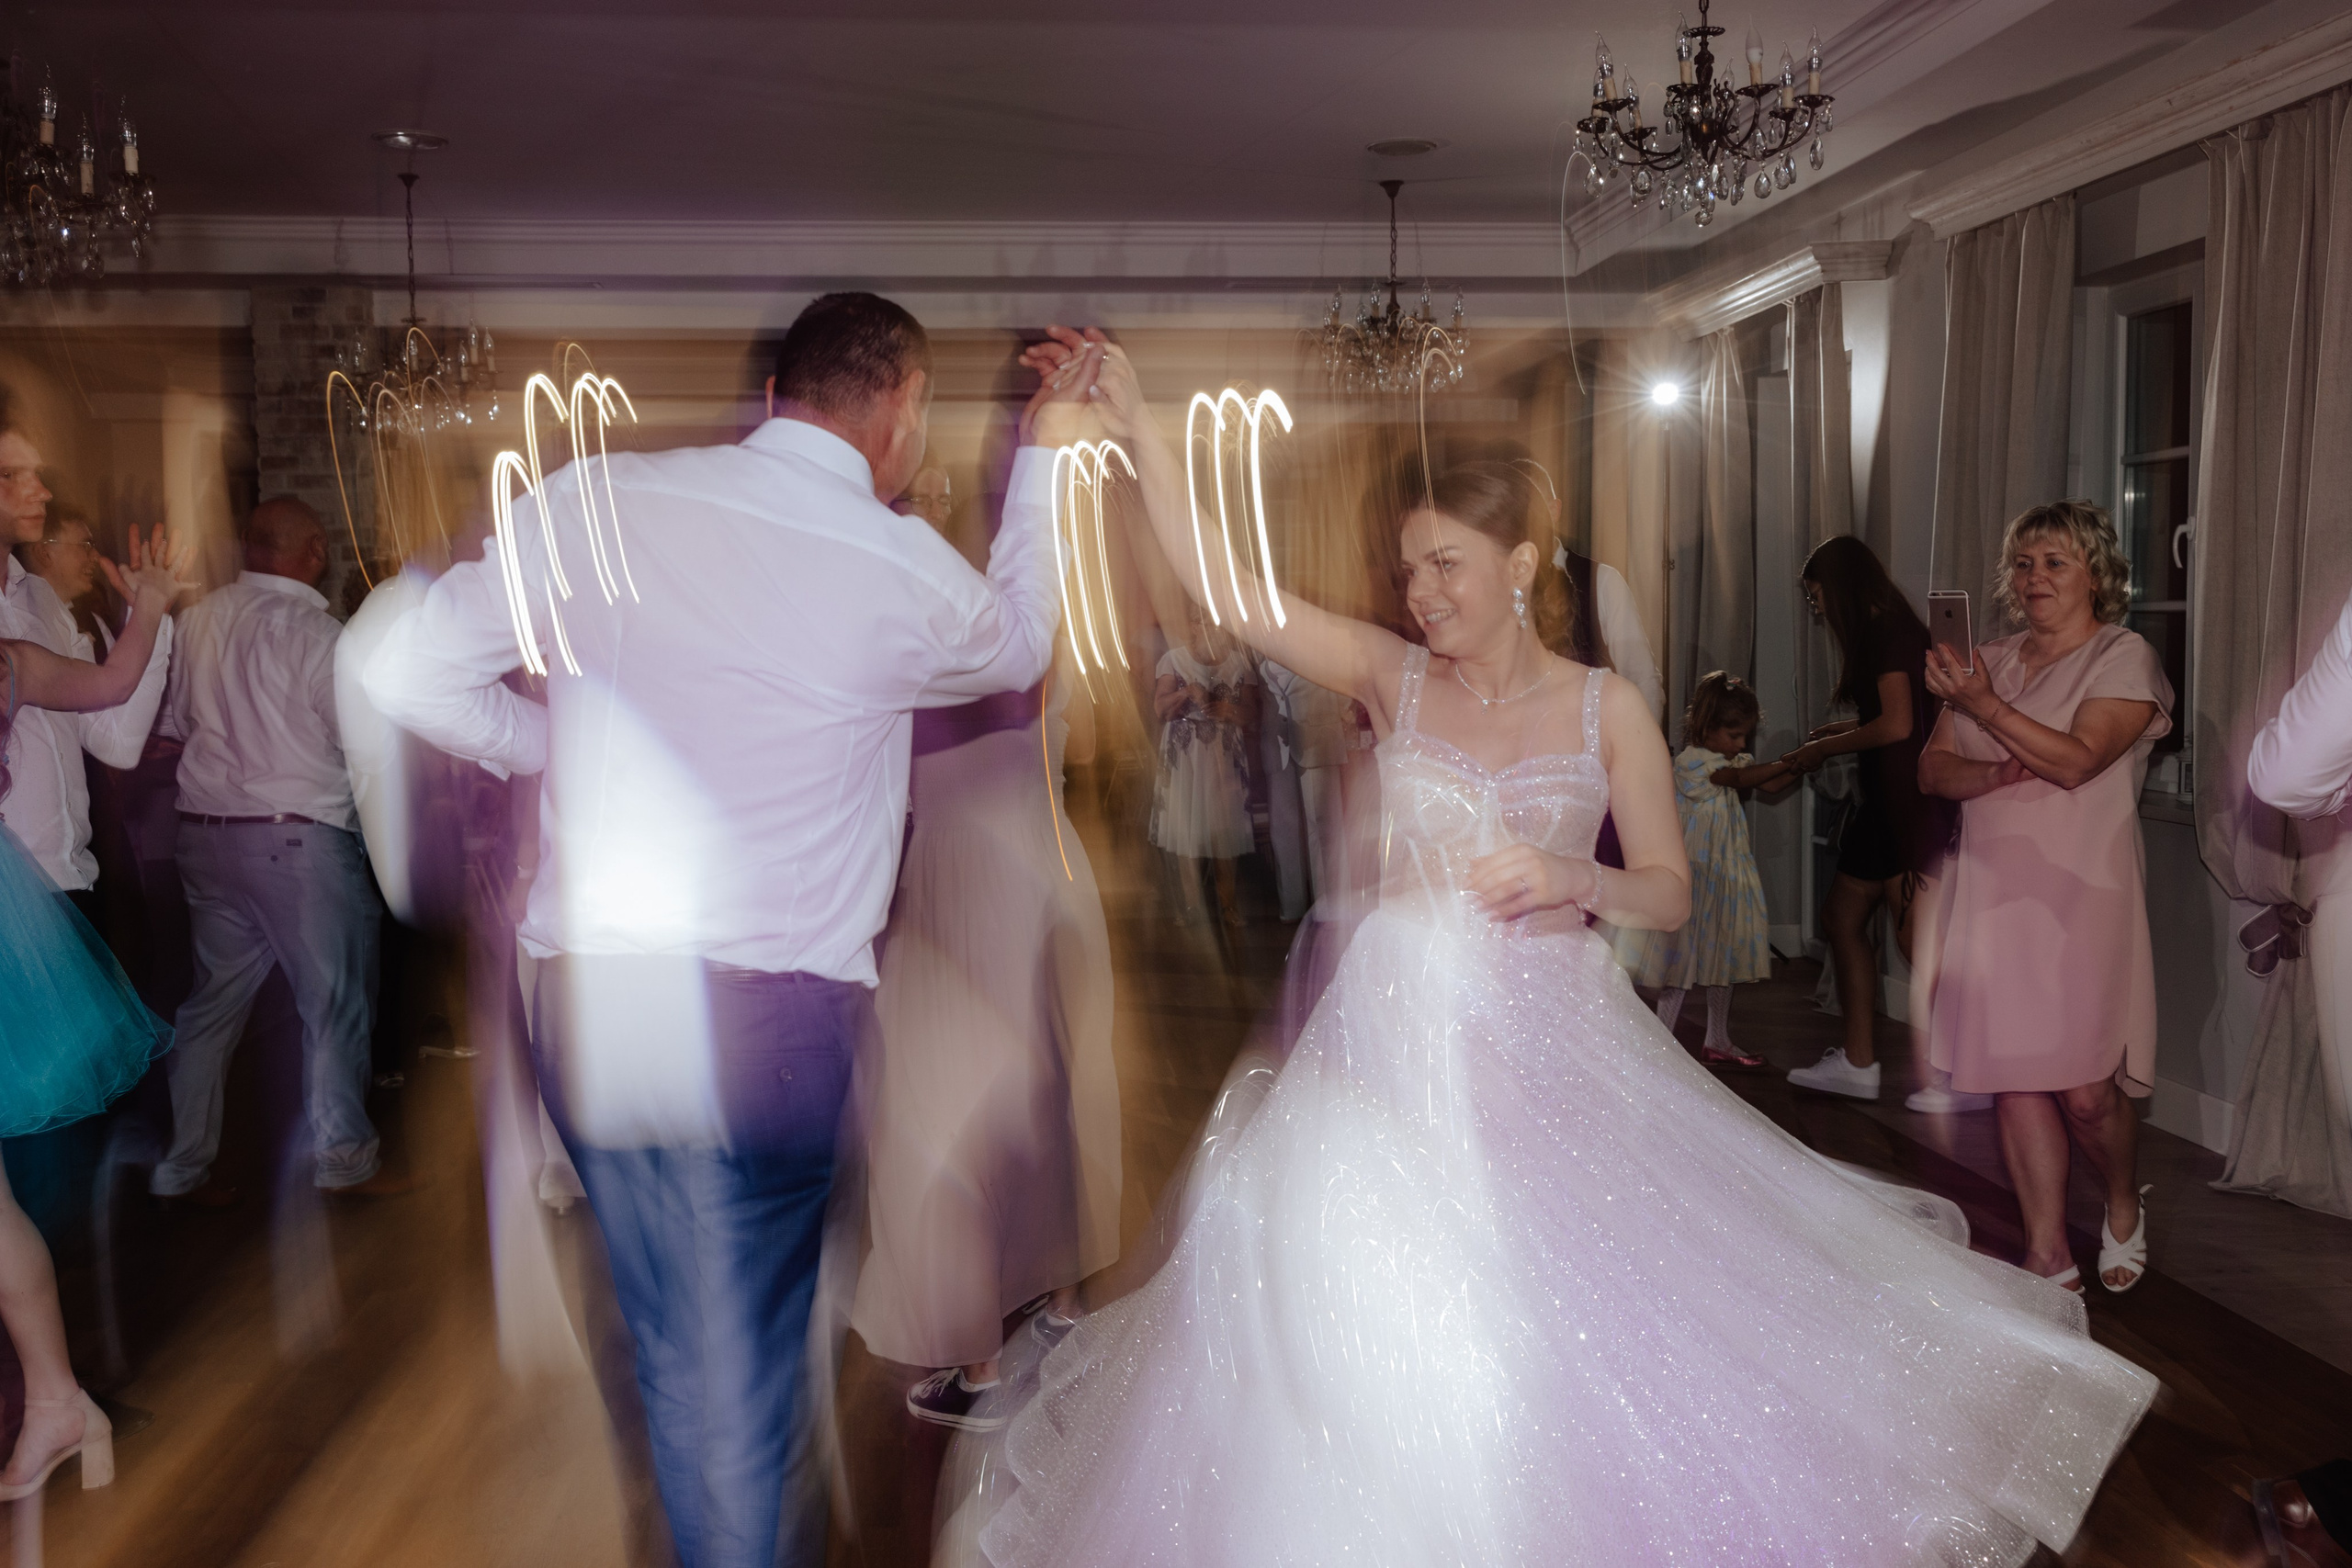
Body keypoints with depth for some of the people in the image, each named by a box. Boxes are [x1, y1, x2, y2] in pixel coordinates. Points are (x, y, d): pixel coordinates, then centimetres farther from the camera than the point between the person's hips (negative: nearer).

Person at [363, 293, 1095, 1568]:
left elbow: (411, 673, 5)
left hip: (585, 998, 3)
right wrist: (1043, 453, 24)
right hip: (773, 1016, -3)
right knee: (747, 1361, 13)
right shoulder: (904, 570, -7)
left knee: (677, 1345, 19)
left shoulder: (594, 498, -1)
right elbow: (1018, 648, 16)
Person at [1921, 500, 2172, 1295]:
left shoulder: (2125, 657, -2)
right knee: (2014, 1075, 3)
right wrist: (1996, 774, -12)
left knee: (2085, 1088, -7)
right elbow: (1933, 768, 8)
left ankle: (2125, 1208, 25)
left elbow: (2076, 760, -16)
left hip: (2082, 896, -5)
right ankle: (2050, 1258, 14)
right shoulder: (1990, 661, 14)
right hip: (1994, 894, 5)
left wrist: (1984, 705, -21)